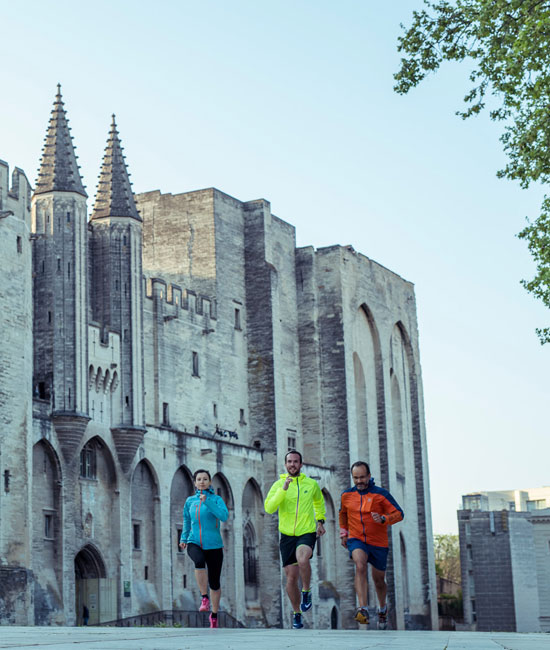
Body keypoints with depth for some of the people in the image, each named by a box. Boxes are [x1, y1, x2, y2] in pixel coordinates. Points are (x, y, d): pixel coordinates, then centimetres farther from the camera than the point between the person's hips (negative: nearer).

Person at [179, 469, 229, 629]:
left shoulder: (216, 499, 0)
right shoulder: (190, 501, 9)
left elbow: (224, 516, -18)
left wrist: (207, 501, -21)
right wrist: (183, 539, 14)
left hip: (214, 545, -1)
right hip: (194, 543, 1)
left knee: (214, 582, 4)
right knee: (199, 561, -35)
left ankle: (214, 615, 24)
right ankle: (204, 598, -24)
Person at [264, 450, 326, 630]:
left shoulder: (311, 484, 4)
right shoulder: (278, 485, -2)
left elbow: (319, 501, 25)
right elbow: (268, 508, -16)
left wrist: (320, 521, 17)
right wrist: (283, 489, -24)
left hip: (307, 533, -1)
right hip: (287, 535, 1)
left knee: (302, 559, -32)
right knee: (291, 578, 3)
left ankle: (306, 592, -7)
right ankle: (296, 613, 23)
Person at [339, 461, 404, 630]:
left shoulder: (381, 494, -8)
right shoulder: (347, 495, 2)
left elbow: (398, 513, -9)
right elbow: (343, 513, 23)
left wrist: (383, 519, -26)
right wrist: (343, 531, 19)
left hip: (378, 543, 0)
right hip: (356, 540, 0)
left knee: (379, 580, 12)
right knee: (360, 566, -30)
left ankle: (383, 608, 43)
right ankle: (363, 609, -38)